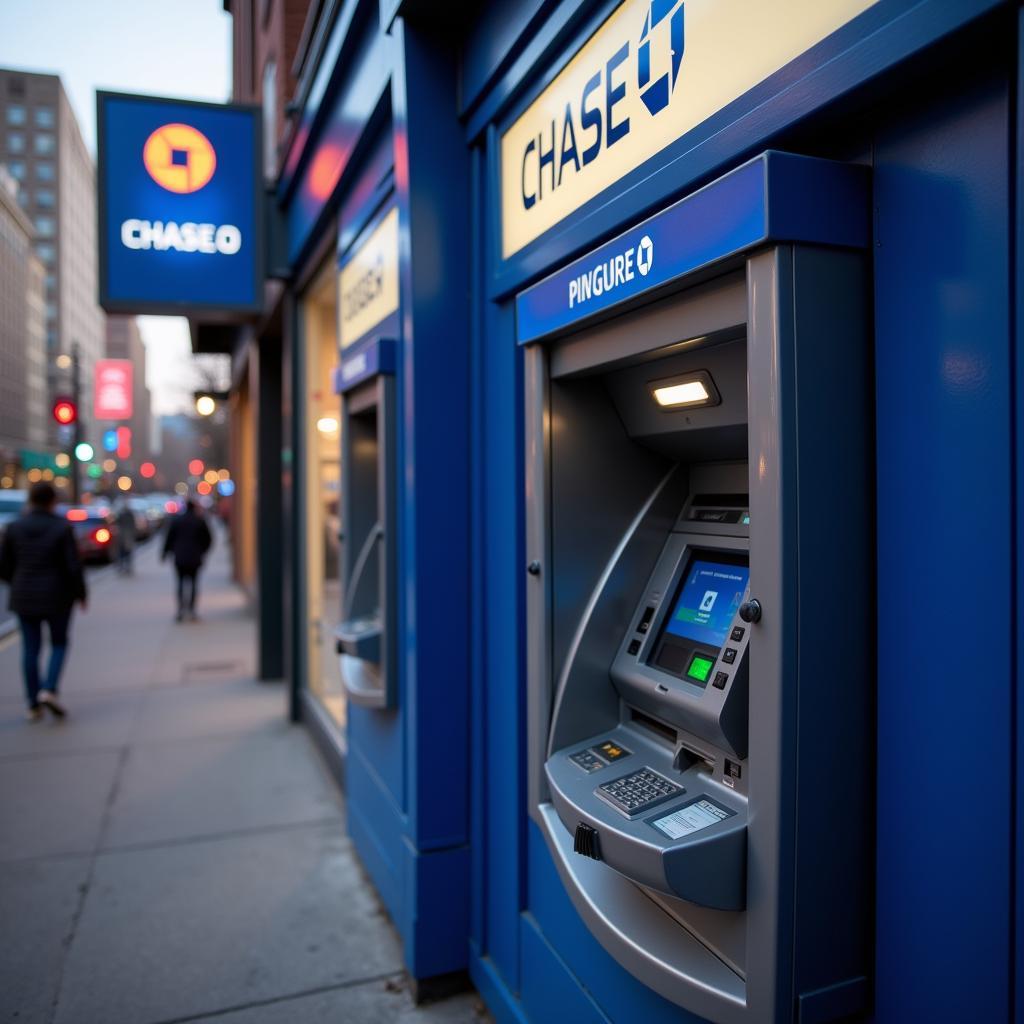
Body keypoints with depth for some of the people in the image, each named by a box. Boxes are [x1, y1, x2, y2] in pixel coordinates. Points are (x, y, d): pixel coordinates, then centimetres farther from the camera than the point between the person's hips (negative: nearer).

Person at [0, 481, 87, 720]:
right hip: (57, 596, -3)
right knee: (59, 644, 15)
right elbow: (74, 566, -13)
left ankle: (34, 705, 13)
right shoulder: (62, 528, -11)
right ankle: (49, 690, -5)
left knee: (31, 648, 11)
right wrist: (81, 593, 1)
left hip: (24, 597, 3)